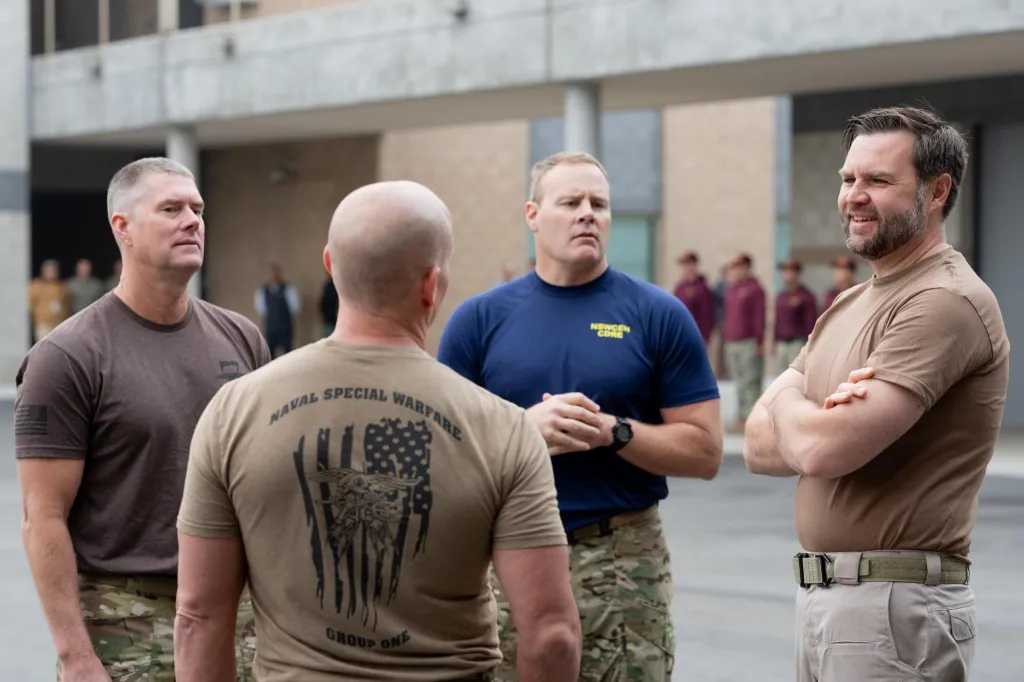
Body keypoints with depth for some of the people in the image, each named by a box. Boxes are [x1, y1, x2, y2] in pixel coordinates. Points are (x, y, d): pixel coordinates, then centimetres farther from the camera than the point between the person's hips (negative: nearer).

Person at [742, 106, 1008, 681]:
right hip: (823, 593, 8)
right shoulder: (850, 305, 14)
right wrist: (822, 422, -13)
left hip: (895, 608, -8)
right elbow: (759, 446, 9)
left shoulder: (947, 301, -15)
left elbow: (822, 448, -22)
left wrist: (787, 400, 0)